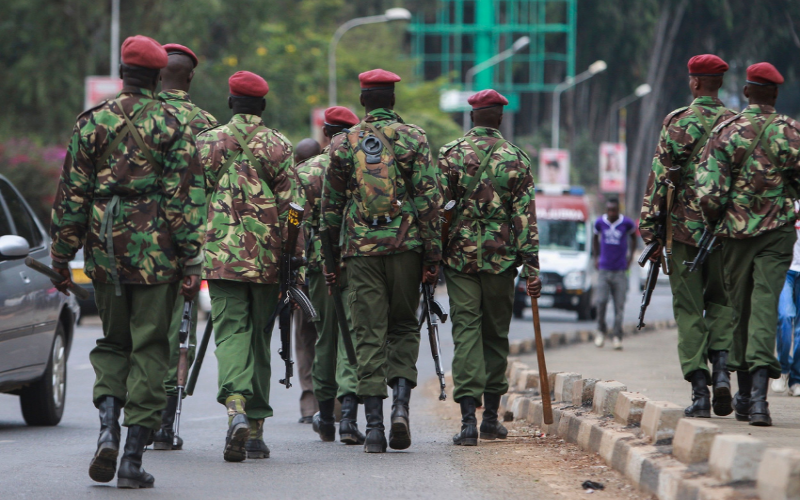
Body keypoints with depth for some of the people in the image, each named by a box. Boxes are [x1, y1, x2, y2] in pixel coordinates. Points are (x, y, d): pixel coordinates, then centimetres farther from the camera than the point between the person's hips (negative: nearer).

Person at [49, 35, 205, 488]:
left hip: (106, 251, 2)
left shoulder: (93, 123, 3)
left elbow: (72, 195, 3)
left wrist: (62, 255, 8)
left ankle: (108, 429, -6)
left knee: (113, 344, 17)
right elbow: (186, 200, -6)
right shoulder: (174, 128, -2)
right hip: (157, 256, -2)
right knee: (149, 350, 4)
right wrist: (191, 264, -5)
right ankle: (133, 458, 0)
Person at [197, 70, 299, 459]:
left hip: (221, 255, 0)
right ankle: (255, 428, 16)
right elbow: (290, 206, -2)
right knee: (260, 337, 11)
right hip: (267, 258, 0)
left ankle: (236, 407, -29)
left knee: (231, 333, -3)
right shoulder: (278, 146, 2)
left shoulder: (207, 142, 4)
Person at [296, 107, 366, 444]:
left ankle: (326, 416, 23)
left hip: (321, 262, 1)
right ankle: (348, 414, -17)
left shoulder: (305, 171, 3)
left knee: (325, 337, 14)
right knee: (353, 338, -3)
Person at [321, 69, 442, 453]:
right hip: (405, 246, 0)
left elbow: (330, 207, 9)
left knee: (369, 335, 3)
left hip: (360, 249, 0)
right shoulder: (413, 139, 2)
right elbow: (429, 201, -4)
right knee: (404, 327, 14)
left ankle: (374, 424, -3)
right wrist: (433, 256, 0)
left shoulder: (343, 144, 6)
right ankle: (401, 404, -5)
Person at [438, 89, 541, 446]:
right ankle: (491, 417, 19)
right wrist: (532, 267, -1)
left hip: (460, 256, -1)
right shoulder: (517, 159, 1)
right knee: (496, 335, 13)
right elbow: (526, 218, -2)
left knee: (466, 333, -2)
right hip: (501, 258, 1)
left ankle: (469, 418, -14)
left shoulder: (450, 154, 0)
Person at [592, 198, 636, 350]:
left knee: (619, 305, -3)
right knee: (601, 301, -12)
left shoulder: (626, 223, -3)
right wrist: (596, 257, 15)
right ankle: (601, 331, 6)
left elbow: (633, 236, 19)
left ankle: (617, 336, 3)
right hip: (604, 269, 1)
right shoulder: (600, 222, 2)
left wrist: (631, 255, 12)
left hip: (620, 271, -1)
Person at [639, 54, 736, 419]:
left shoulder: (678, 122, -4)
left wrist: (649, 227, -2)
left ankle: (699, 390, -3)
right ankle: (721, 369, -5)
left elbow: (661, 176, -7)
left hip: (685, 227, -2)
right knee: (721, 301, 17)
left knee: (689, 310, 3)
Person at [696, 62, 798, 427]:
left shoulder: (726, 131, -4)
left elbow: (709, 191, -10)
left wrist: (714, 222, 7)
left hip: (735, 232, 1)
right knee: (765, 306, -4)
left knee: (739, 308, 13)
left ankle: (743, 395, 20)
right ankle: (758, 393, -21)